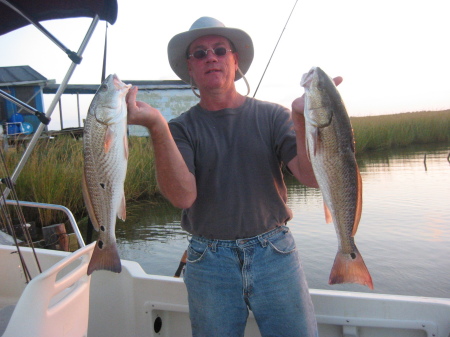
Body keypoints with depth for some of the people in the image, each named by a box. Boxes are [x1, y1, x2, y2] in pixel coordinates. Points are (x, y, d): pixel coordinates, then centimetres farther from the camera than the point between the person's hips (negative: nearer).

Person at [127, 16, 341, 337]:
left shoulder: (271, 115, 0)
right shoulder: (181, 128, -1)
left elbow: (312, 176, -11)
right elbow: (183, 196, -17)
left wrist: (303, 118, -26)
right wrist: (157, 127, -27)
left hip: (274, 253, 0)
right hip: (209, 260, 0)